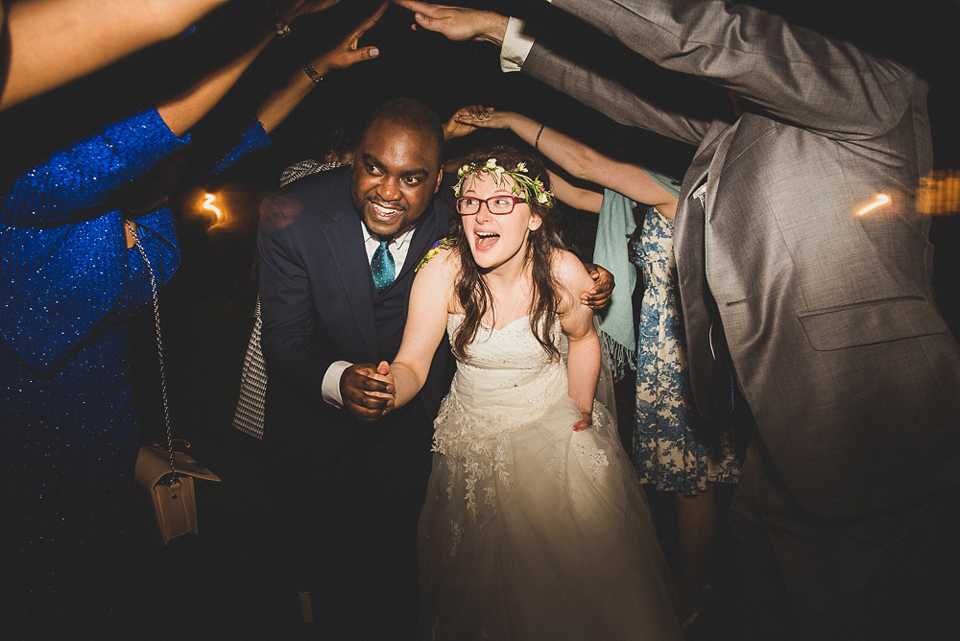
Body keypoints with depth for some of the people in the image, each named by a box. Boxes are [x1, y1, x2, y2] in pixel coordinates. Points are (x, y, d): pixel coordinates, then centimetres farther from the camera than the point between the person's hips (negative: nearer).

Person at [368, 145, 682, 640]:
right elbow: (413, 364, -21)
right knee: (486, 575, 17)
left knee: (577, 566, 14)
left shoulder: (562, 273, -20)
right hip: (474, 437, 1)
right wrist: (389, 390, -42)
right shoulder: (442, 271, -22)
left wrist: (582, 411, -2)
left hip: (556, 428, 0)